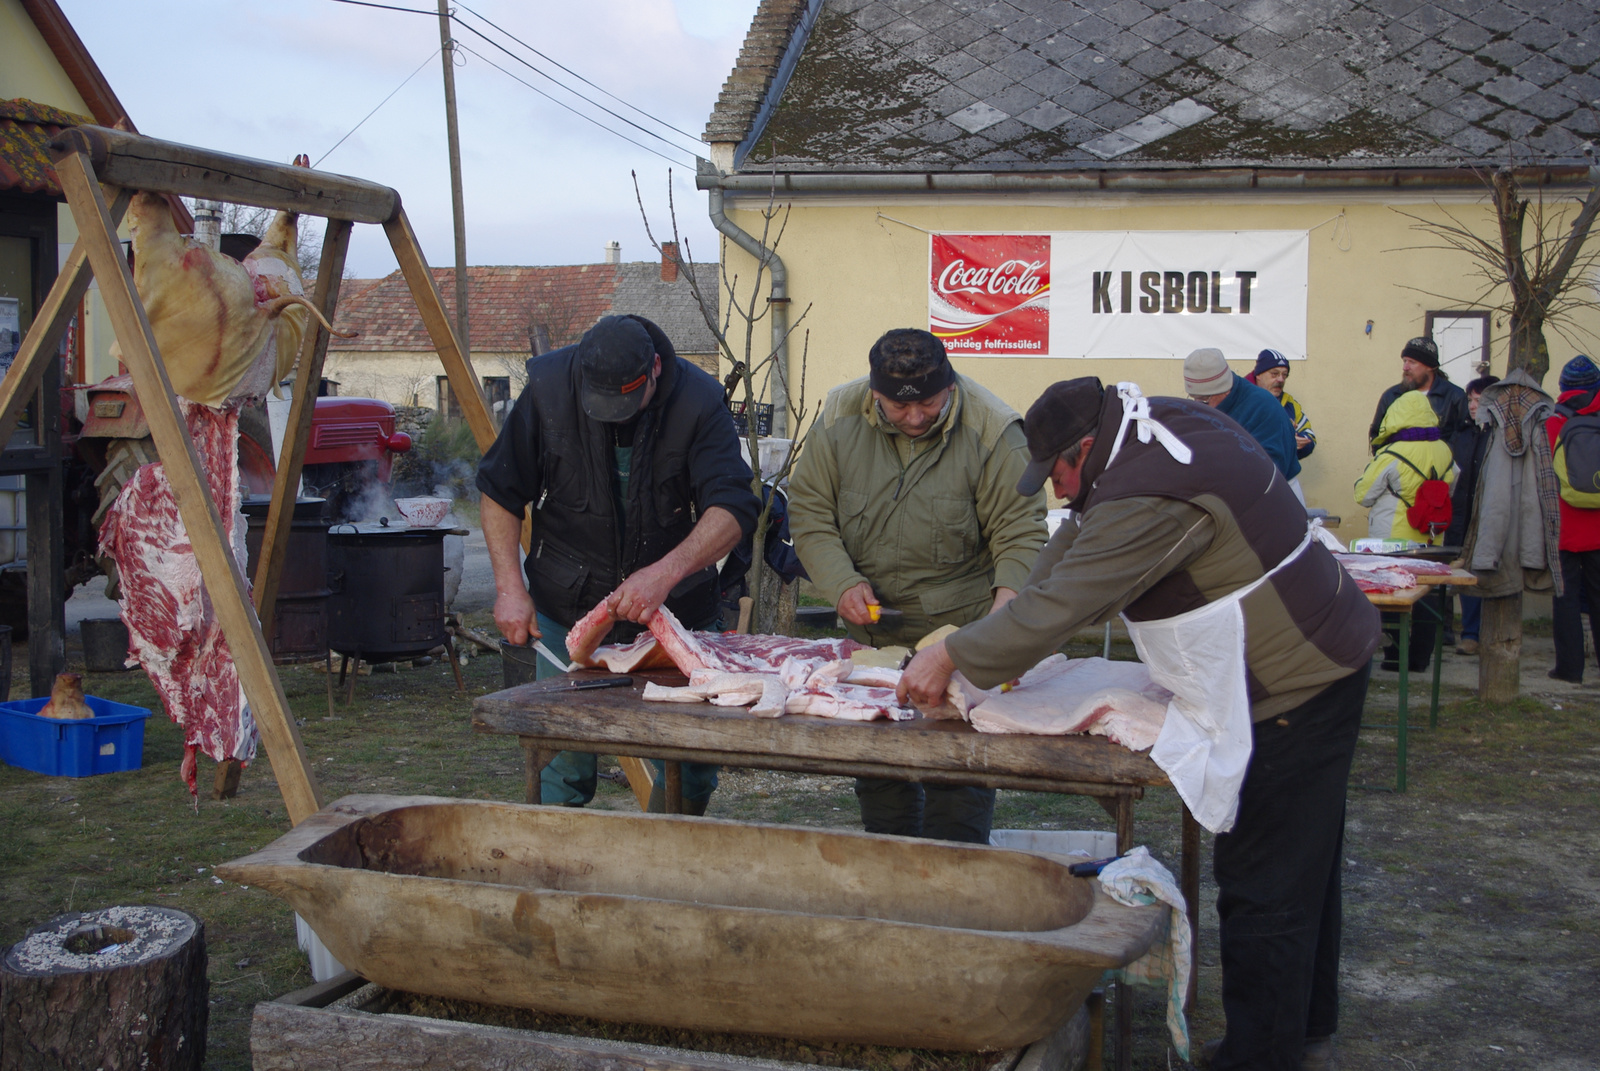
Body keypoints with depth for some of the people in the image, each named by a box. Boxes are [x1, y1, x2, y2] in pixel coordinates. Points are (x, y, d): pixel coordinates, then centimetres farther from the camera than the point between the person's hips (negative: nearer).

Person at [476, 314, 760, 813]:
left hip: (674, 606, 0)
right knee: (564, 765, 2)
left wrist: (667, 571, -39)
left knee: (691, 765, 4)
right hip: (569, 606, 0)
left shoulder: (698, 401, -16)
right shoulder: (549, 388, -12)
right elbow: (500, 491, -1)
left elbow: (733, 508, -23)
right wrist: (510, 587, -10)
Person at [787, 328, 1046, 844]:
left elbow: (1021, 531, -12)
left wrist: (1008, 598, -29)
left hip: (962, 628, -4)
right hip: (871, 629, 4)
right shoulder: (839, 419, -5)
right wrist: (842, 582, -12)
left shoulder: (992, 431, -14)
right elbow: (808, 511, 1)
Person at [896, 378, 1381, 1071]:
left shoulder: (1149, 499, -28)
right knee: (1302, 862, 22)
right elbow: (1081, 538, 12)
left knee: (1261, 887, -3)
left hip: (1292, 691, -11)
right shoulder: (1162, 421, 5)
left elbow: (1062, 604, -26)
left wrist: (950, 659, -16)